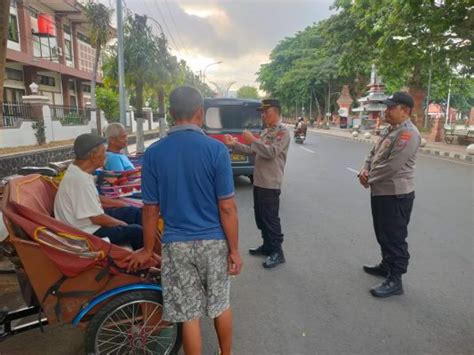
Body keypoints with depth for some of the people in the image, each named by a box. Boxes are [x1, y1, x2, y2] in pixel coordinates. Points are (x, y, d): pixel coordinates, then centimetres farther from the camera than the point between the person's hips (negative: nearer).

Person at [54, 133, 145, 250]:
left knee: (133, 212, 10)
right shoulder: (80, 180, -29)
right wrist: (122, 224, -11)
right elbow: (97, 218, -26)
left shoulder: (77, 170, 2)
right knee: (136, 231, -14)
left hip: (91, 219, 10)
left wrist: (118, 203, 14)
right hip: (87, 231, -10)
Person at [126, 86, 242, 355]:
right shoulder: (216, 149, -12)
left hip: (176, 244, 1)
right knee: (221, 305, 21)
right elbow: (227, 207, -12)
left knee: (189, 315, 13)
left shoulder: (153, 153, -6)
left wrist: (147, 250, 12)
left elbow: (151, 210, -1)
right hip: (213, 241, 0)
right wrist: (234, 250, -2)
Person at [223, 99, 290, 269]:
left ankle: (277, 252, 10)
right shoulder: (266, 131, 17)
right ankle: (267, 246, 31)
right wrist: (234, 145, 6)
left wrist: (253, 140, -21)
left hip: (270, 184, -9)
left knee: (271, 219, -2)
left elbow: (271, 152, -24)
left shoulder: (282, 132, -11)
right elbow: (252, 151, 17)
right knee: (261, 218, 16)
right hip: (259, 182, 9)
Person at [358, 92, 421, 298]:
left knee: (395, 238, -2)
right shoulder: (389, 130, 14)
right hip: (381, 191, 10)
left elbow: (391, 166, -26)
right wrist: (365, 170, -4)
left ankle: (395, 280, 8)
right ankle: (387, 265, 38)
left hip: (396, 194, -10)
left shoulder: (408, 133, -19)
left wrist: (369, 178, -12)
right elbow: (373, 154, 17)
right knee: (383, 234, 21)